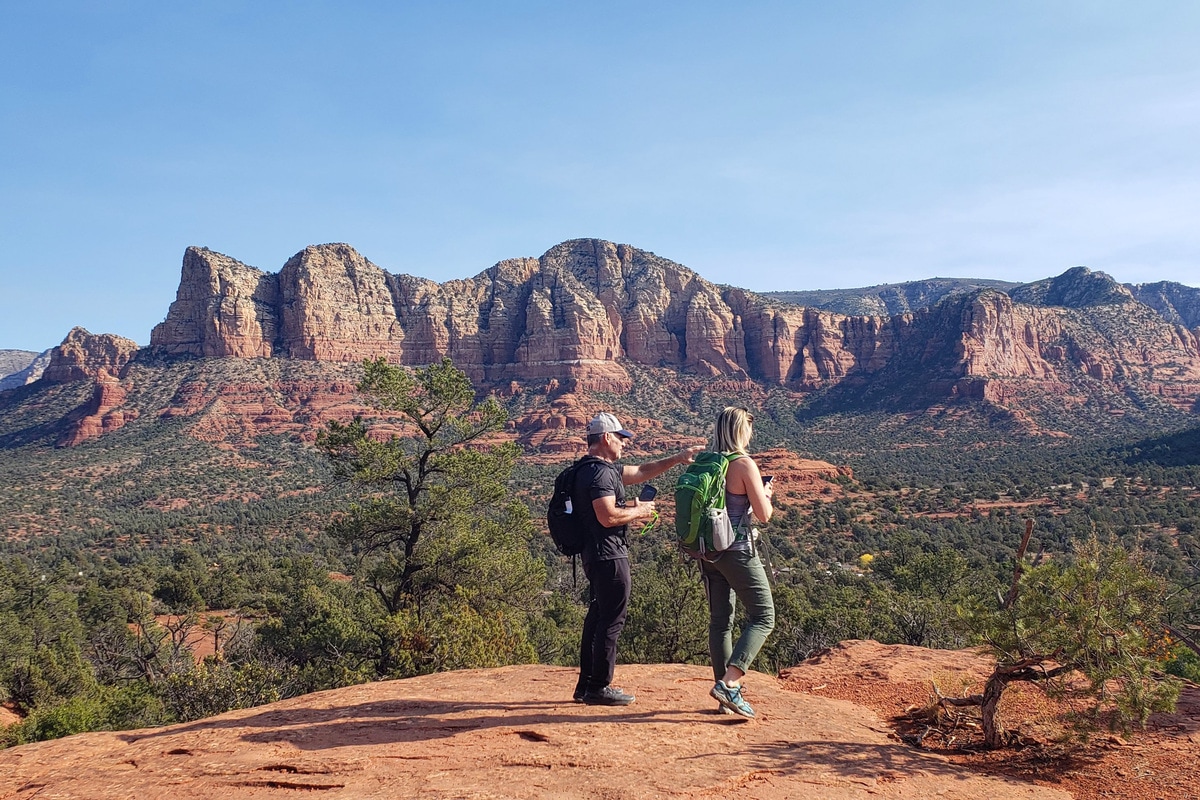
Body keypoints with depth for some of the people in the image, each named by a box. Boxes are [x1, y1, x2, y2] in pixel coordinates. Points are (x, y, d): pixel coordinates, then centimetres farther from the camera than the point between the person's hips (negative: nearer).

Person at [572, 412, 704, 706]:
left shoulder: (604, 468, 16)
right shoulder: (600, 472, -17)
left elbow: (642, 472, 24)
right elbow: (608, 517, -27)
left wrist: (678, 458, 21)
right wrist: (638, 511, -10)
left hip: (596, 556, 11)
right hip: (608, 555, -11)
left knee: (598, 617, 15)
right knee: (611, 620, -3)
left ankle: (586, 685, 22)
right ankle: (599, 687, 4)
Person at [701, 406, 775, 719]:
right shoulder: (744, 464, -13)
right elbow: (764, 514, -13)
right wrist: (766, 494, 8)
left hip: (708, 550, 7)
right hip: (738, 552, -7)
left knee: (720, 621, 12)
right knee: (763, 617, 1)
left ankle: (726, 691, 18)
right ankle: (729, 683, -12)